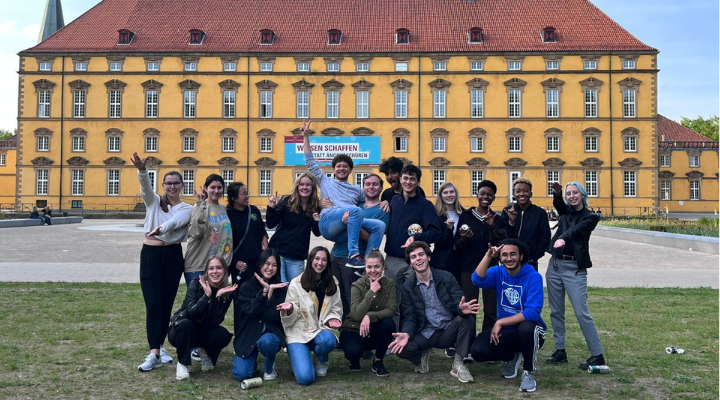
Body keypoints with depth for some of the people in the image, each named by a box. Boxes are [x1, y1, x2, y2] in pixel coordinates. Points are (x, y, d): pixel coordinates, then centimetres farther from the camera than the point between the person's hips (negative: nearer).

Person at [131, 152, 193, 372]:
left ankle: (158, 347, 23)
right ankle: (154, 353, -10)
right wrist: (142, 170, -37)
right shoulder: (154, 201, 7)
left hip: (173, 256, 1)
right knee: (154, 305, -9)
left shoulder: (186, 209, 3)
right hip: (150, 255, -1)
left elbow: (175, 221, -20)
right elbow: (146, 186, -15)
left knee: (167, 304, 7)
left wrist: (161, 229, -42)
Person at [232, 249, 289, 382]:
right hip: (248, 334, 1)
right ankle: (252, 359, 19)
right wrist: (264, 290, -16)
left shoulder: (281, 289, 1)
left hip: (271, 332, 0)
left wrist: (270, 291, -16)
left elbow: (273, 316, -11)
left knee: (266, 341, -38)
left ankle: (269, 368, -4)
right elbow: (250, 311, -13)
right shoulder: (246, 286, 1)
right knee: (241, 374, -18)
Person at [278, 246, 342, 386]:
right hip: (299, 333, -3)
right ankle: (298, 356, 16)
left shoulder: (332, 284, 5)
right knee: (305, 378, -22)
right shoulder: (296, 284, -5)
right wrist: (290, 309, -26)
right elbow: (290, 319, -3)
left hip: (320, 331, 3)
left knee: (328, 340, -37)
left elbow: (336, 310, 12)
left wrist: (331, 319, -11)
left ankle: (322, 361, 2)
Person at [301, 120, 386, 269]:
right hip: (328, 223, -4)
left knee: (379, 225, -22)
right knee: (356, 210, -35)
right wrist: (306, 136, 21)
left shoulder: (356, 190, 34)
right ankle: (353, 255, -39)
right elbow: (310, 163, 24)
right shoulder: (326, 182, 27)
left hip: (347, 227, 4)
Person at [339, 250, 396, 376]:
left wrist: (370, 316, -32)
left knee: (389, 323, -30)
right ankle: (355, 360, 6)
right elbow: (357, 314, -26)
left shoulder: (389, 284, -6)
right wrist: (372, 291, -26)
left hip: (374, 332, 3)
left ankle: (378, 361, -7)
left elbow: (391, 310, -18)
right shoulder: (358, 285, -13)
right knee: (354, 351, -34)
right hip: (353, 330, -3)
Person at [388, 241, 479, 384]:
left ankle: (457, 365, -15)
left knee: (467, 317, -30)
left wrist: (462, 308, -36)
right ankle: (422, 355, 9)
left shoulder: (446, 277, -1)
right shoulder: (407, 287, 1)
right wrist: (406, 334, -25)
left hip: (449, 331, 0)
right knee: (401, 347, -28)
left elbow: (459, 304, -9)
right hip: (426, 334, 0)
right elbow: (409, 317, -3)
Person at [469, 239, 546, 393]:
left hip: (528, 329, -4)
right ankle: (512, 357, 14)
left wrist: (500, 322, -25)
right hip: (505, 330, 4)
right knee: (477, 351, -20)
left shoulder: (533, 277, -16)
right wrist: (488, 256, -35)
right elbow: (478, 280, -24)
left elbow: (533, 312, -26)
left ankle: (529, 372, -12)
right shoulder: (498, 272, -3)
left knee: (526, 328, -40)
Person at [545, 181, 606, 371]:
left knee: (582, 313, -8)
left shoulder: (591, 217, -4)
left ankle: (597, 355, 2)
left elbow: (576, 229, -23)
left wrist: (563, 238, -43)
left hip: (575, 268, -6)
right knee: (556, 311, 9)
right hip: (555, 265, 6)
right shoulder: (566, 211, 10)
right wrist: (557, 193, -34)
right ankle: (560, 351, 19)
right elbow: (558, 204, -12)